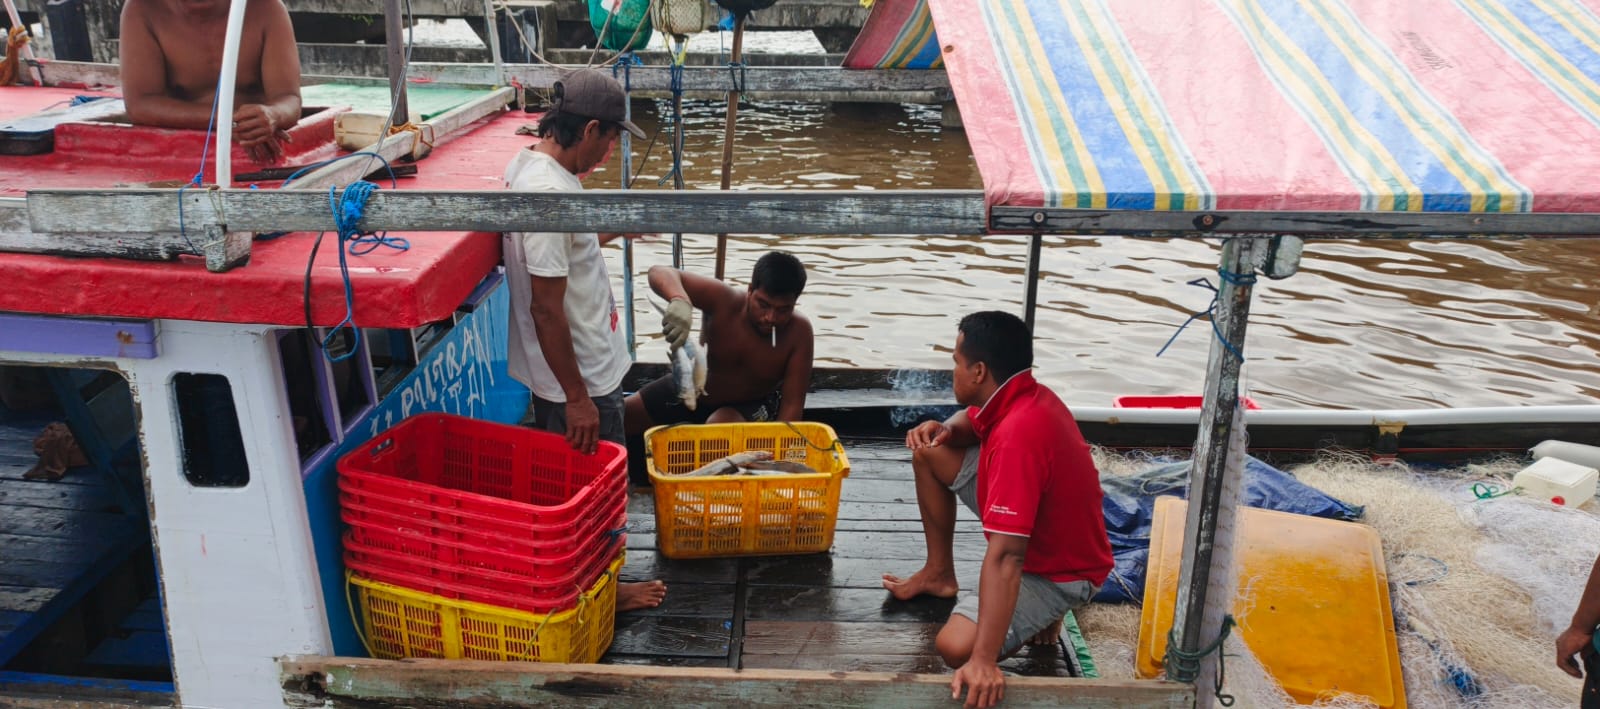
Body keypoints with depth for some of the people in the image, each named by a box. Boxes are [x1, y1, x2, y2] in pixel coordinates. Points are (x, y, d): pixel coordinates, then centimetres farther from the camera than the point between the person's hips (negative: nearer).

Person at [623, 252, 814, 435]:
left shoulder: (798, 332, -29)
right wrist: (680, 300, -59)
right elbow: (660, 273, -37)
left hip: (749, 407, -2)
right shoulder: (724, 301, -30)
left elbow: (792, 405, -25)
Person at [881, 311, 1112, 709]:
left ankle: (1043, 609, 0)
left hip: (1061, 569, -9)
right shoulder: (1020, 397, -8)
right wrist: (945, 430, -11)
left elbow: (1005, 557, -41)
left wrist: (983, 660, -43)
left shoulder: (1018, 434, -37)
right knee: (928, 452, 6)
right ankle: (939, 573, 22)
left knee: (956, 648, -28)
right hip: (1036, 529, 9)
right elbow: (971, 421, 15)